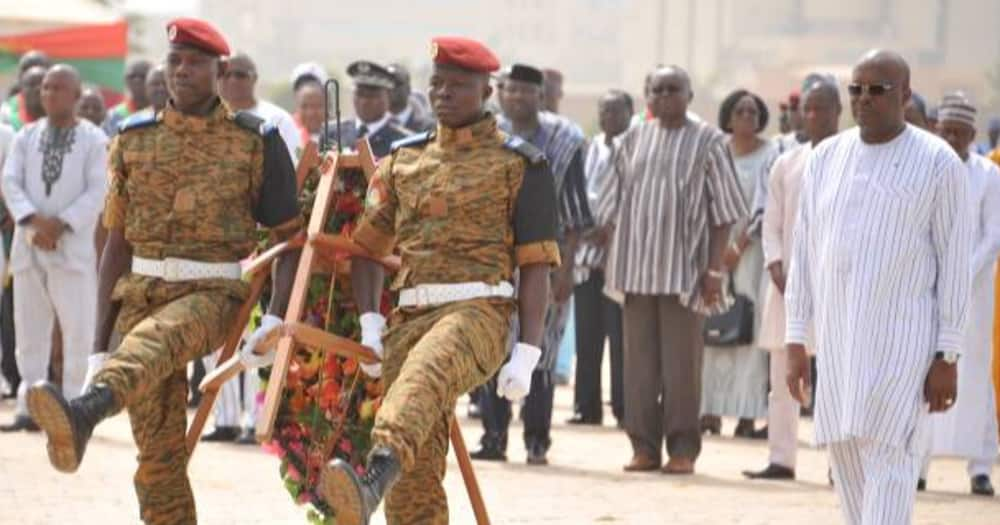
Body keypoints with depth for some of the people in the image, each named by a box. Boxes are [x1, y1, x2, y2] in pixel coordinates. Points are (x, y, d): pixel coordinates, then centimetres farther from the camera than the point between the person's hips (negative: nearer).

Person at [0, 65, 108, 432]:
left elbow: (96, 193, -6)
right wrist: (33, 221, -15)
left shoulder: (93, 140, 1)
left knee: (77, 331, -4)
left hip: (72, 248, -4)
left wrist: (60, 224, -17)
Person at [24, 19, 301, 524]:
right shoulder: (133, 140, 11)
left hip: (214, 292, -5)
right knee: (158, 450, -2)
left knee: (155, 338, -38)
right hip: (143, 291, 5)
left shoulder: (256, 142, 1)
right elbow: (117, 244, 12)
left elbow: (290, 238, 3)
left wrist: (275, 319, -14)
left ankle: (85, 412, -68)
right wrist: (98, 347, 7)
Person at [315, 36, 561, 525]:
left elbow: (536, 265, 1)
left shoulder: (520, 164, 5)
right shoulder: (403, 160, 19)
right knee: (416, 473, 1)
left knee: (422, 375, -39)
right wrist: (369, 323, 5)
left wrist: (527, 354, -8)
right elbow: (367, 247, 21)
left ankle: (372, 480, -64)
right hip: (409, 316, 6)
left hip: (477, 311, -6)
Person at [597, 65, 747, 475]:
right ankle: (644, 445, 10)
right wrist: (610, 260, 8)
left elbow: (723, 211, -2)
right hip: (636, 266, 4)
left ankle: (682, 448, 5)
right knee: (639, 360, 4)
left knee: (682, 362, -2)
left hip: (683, 268, -4)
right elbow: (613, 206, 15)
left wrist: (714, 269, -9)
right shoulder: (634, 140, 11)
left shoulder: (707, 142, 0)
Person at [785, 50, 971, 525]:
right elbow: (804, 252, 12)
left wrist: (947, 356, -10)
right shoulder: (826, 157, 10)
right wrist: (796, 340, 8)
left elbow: (954, 261, -5)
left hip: (903, 338, -5)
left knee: (886, 455, -14)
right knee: (846, 455, 7)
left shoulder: (937, 163, -5)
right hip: (836, 337, 5)